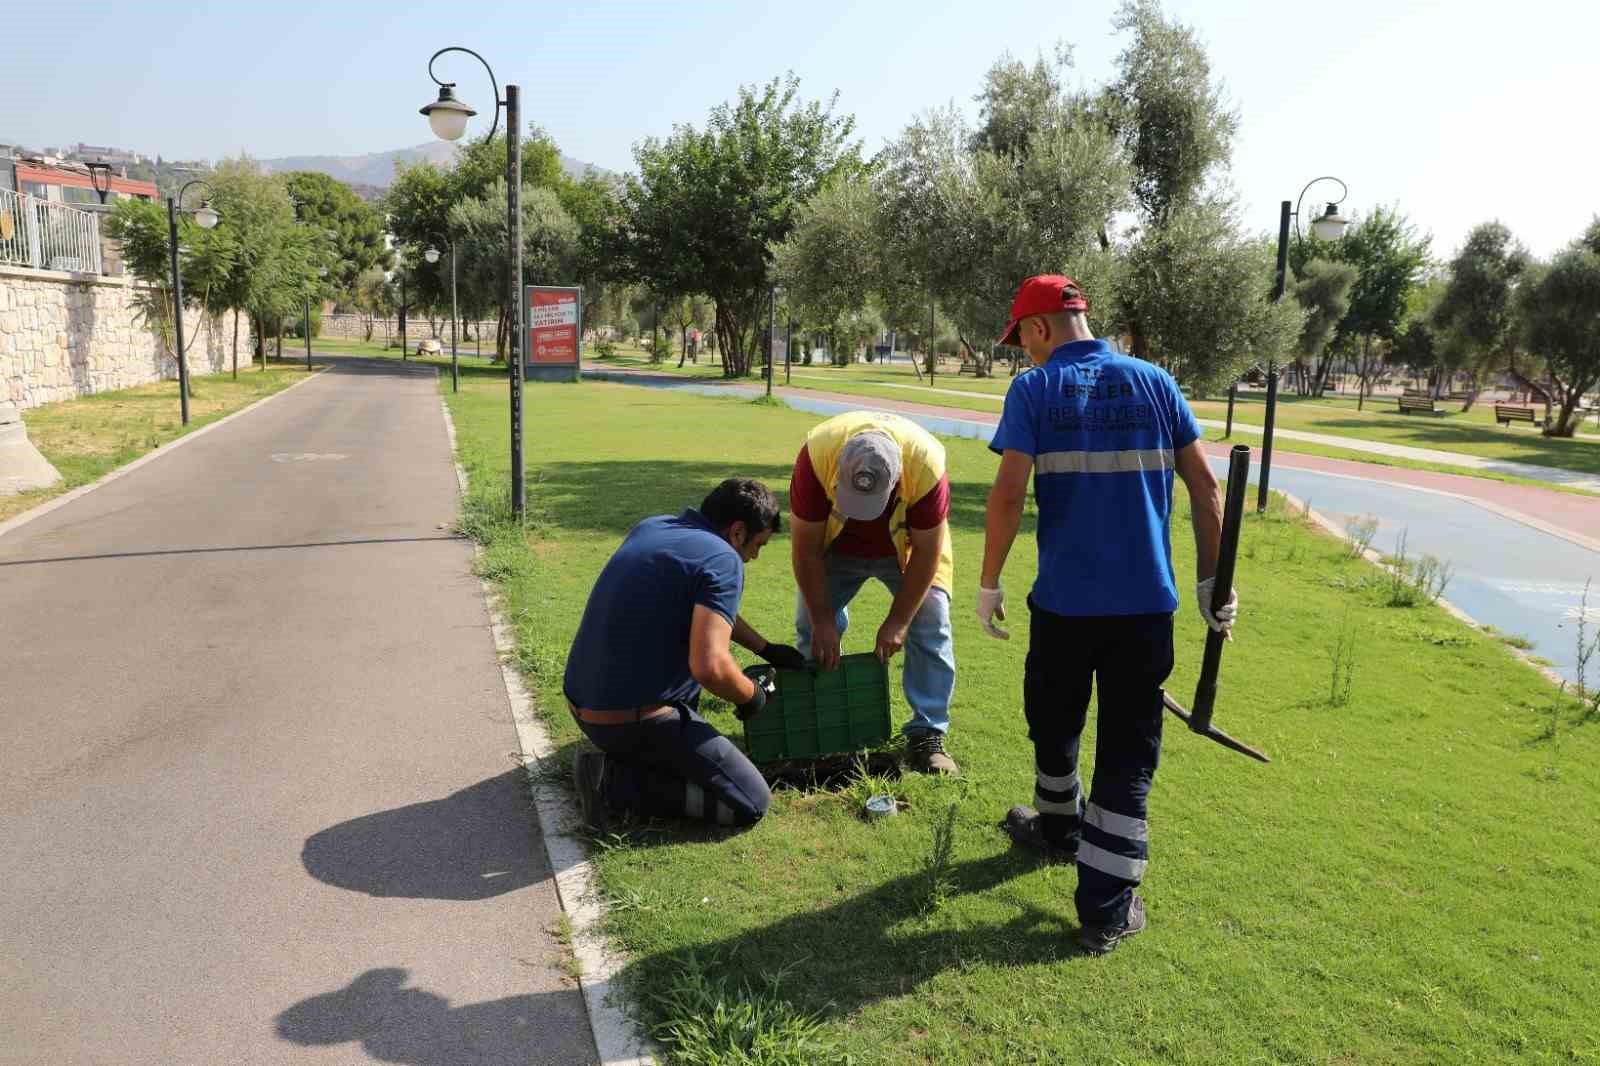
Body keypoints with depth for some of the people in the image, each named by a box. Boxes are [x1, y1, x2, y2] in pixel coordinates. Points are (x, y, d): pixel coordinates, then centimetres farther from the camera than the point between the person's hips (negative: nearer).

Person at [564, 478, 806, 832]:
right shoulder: (723, 561, -15)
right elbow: (709, 666, -28)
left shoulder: (650, 527, 10)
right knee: (752, 804, -3)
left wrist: (766, 649, 30)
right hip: (632, 720, -9)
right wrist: (751, 695, -7)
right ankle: (616, 781, -8)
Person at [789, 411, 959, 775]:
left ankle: (927, 736, -2)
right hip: (837, 547, 1)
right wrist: (822, 621, -22)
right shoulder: (815, 456, -37)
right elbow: (806, 548, -25)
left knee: (930, 627, -11)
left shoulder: (926, 465, -39)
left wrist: (898, 621, -23)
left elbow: (927, 552, -25)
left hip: (907, 546, -1)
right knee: (811, 625, -4)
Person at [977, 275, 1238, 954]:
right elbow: (1205, 487, 4)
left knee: (1054, 724, 22)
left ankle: (1059, 828, 44)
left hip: (1065, 600, -2)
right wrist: (1212, 581, 11)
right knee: (1128, 751, 7)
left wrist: (988, 583, -2)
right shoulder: (1154, 382, 6)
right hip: (1148, 600, 2)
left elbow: (1008, 495, -12)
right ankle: (1106, 908, 10)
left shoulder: (1034, 390, -4)